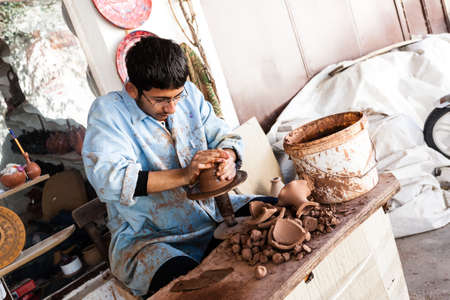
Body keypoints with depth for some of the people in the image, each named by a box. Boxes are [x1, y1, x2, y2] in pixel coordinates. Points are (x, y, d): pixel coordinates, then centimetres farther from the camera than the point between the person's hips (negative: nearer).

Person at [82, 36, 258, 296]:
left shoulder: (188, 93, 5)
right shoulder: (108, 111, -11)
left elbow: (225, 136, 10)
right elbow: (107, 178, -24)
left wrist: (228, 158, -15)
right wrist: (182, 175, -30)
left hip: (213, 211, 6)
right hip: (148, 237, -5)